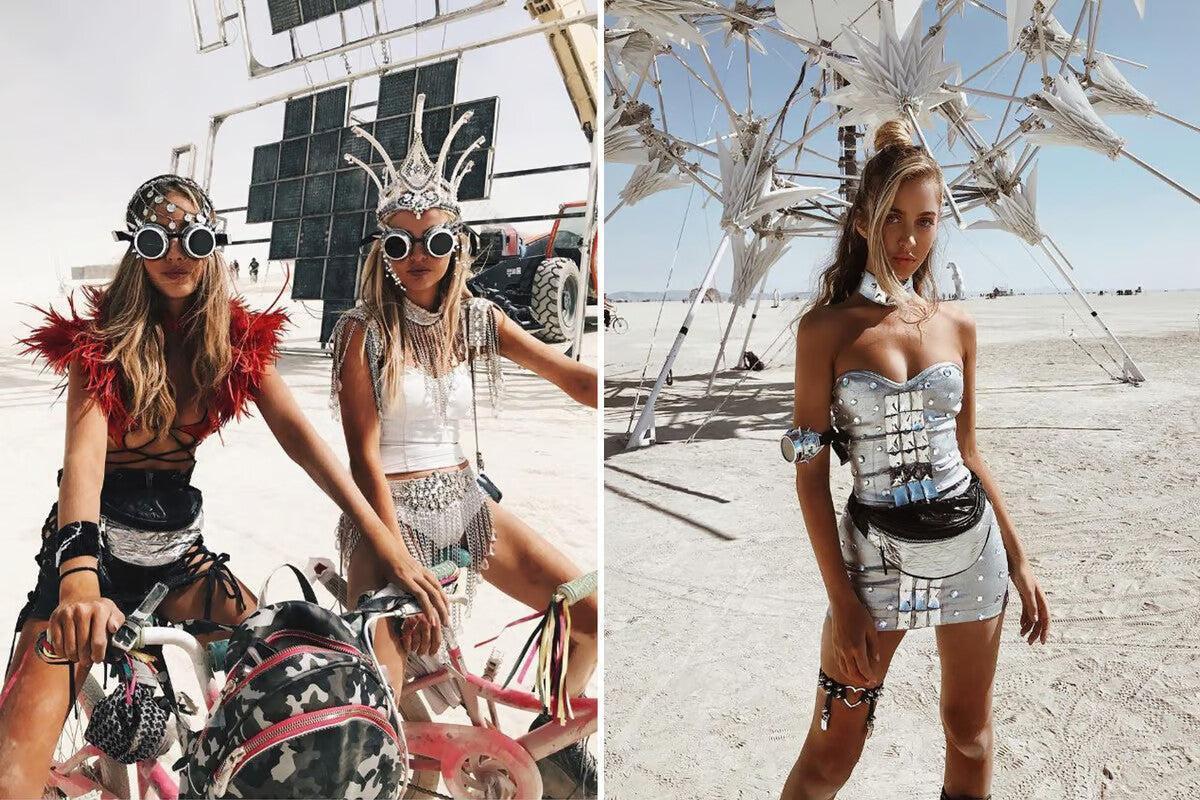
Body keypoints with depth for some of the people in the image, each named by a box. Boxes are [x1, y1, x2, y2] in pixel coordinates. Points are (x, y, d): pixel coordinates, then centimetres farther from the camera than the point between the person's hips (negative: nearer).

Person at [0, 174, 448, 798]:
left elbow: (296, 432, -12)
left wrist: (385, 541, -25)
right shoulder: (99, 339, -9)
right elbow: (84, 453, -25)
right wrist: (80, 580, -43)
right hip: (99, 535, -3)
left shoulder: (238, 339, 0)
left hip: (177, 540, 4)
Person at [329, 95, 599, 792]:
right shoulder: (363, 331, -10)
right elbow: (365, 459, -13)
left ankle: (552, 727, 25)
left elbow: (577, 379, -4)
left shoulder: (479, 320, 2)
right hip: (389, 511, -4)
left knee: (592, 618, -2)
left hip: (464, 498, 5)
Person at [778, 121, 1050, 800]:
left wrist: (1019, 561, 8)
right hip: (876, 550, -3)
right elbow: (811, 472, -10)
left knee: (971, 736, 17)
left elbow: (969, 451, 10)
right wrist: (842, 599, -12)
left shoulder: (957, 325, 3)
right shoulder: (826, 327, -9)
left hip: (970, 545, 4)